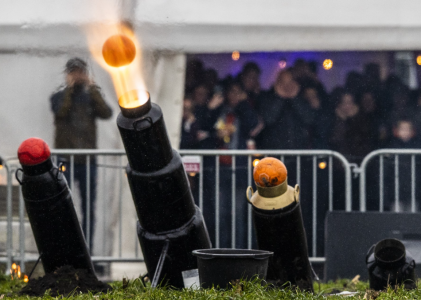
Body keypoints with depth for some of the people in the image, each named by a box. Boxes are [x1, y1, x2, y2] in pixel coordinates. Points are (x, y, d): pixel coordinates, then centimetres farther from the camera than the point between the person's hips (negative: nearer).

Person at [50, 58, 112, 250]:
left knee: (89, 208, 4)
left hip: (87, 159, 2)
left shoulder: (91, 96, 12)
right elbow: (61, 111, -16)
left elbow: (106, 113, -7)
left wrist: (92, 88, -9)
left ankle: (87, 249, 10)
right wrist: (69, 88, -11)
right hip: (65, 159, -2)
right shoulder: (59, 97, 6)